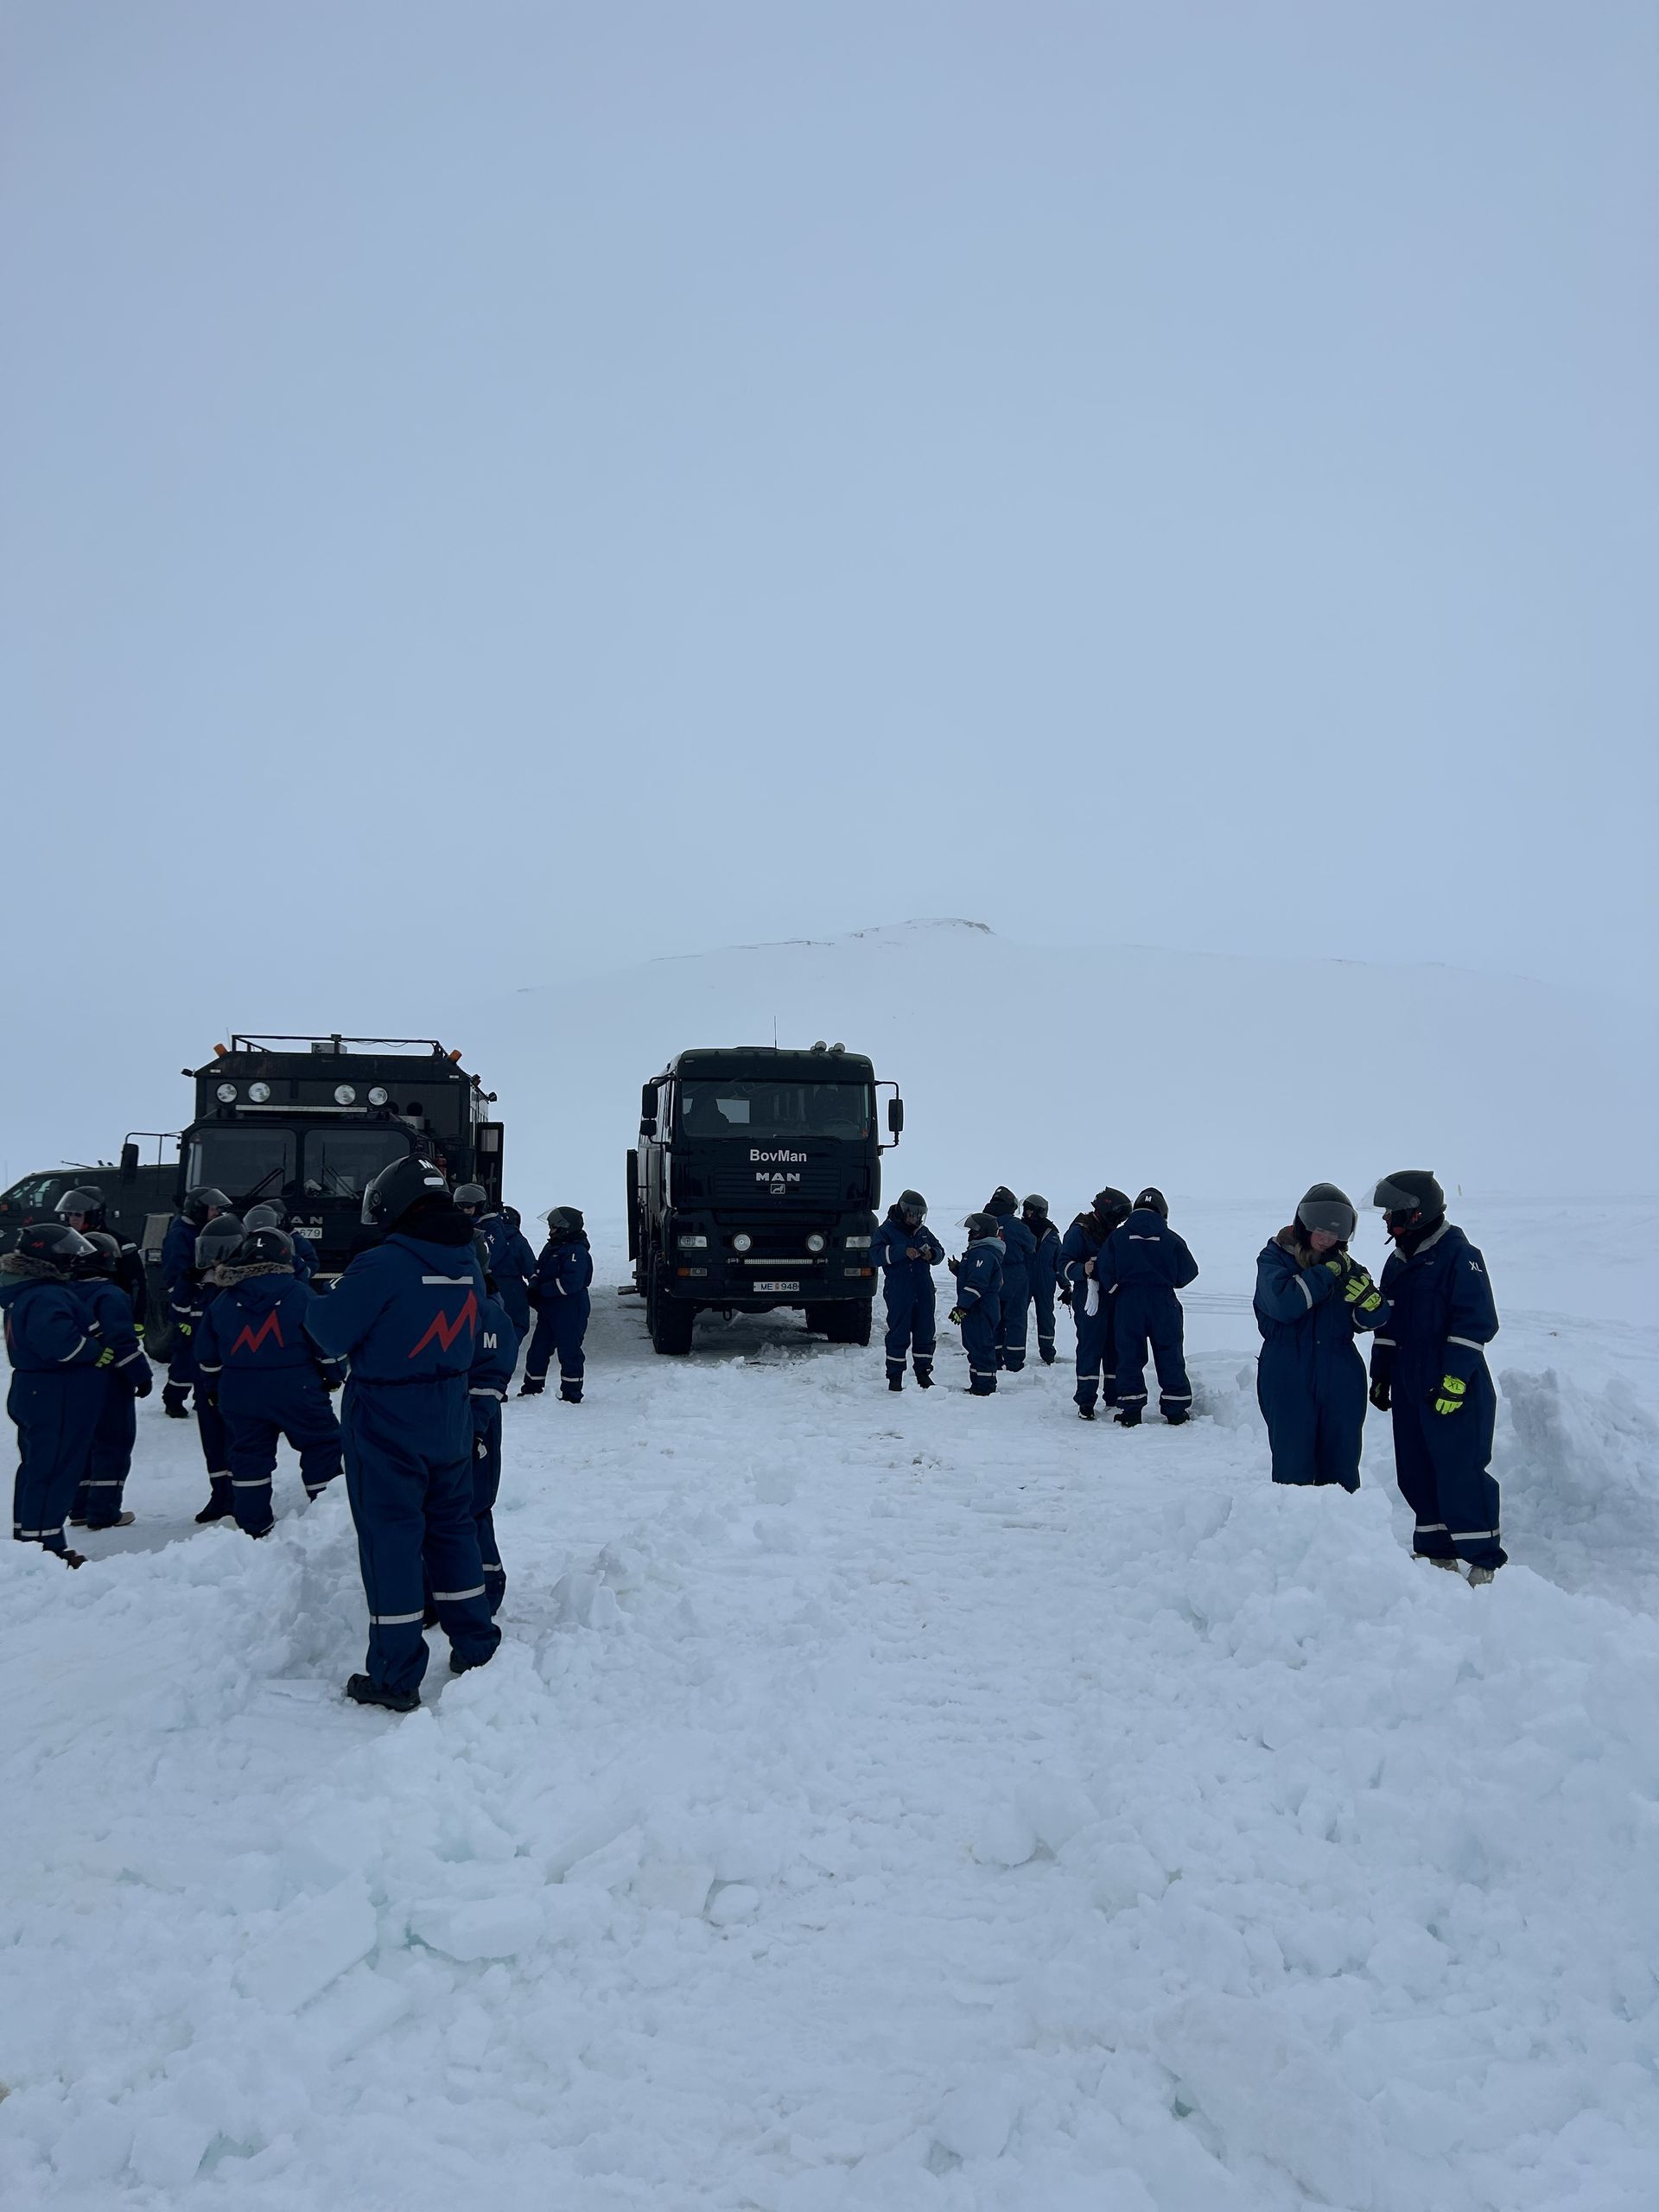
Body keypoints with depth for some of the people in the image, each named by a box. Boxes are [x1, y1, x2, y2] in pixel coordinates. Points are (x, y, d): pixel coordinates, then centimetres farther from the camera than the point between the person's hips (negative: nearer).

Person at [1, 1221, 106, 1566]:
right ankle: (44, 1544, 3)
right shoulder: (47, 1297, -24)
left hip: (34, 1394, 11)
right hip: (60, 1399, -11)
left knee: (36, 1466, 19)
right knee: (55, 1470, -3)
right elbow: (59, 1342, -35)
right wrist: (98, 1351, -19)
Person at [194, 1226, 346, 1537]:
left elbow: (207, 1354, 11)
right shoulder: (300, 1295, -7)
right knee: (323, 1444, 9)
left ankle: (253, 1525, 15)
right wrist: (335, 1375, 10)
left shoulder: (222, 1301, 4)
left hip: (239, 1395, 3)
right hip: (297, 1392, -3)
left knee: (249, 1457, 12)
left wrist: (213, 1388, 26)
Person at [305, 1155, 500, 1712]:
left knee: (391, 1539, 2)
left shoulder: (384, 1265, -21)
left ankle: (395, 1679, 9)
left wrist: (324, 1303, 6)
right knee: (452, 1526, 19)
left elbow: (328, 1332, -14)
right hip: (451, 1421, 6)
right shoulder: (468, 1264, 2)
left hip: (387, 1427, -6)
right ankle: (476, 1649, 28)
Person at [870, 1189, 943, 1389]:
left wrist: (932, 1254, -5)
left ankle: (923, 1373, 20)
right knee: (898, 1335, -3)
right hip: (898, 1292, -5)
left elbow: (940, 1251, 19)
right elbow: (877, 1254, -13)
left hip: (923, 1291, 5)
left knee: (926, 1332, 8)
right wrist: (903, 1251, -22)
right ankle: (895, 1376, 4)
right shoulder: (886, 1230, 0)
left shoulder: (923, 1232, 16)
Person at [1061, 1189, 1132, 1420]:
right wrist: (1082, 1270, -30)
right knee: (1090, 1349, -8)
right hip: (1090, 1300, -7)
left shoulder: (1113, 1233, 17)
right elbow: (1065, 1264, -14)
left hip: (1114, 1298, 7)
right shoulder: (1079, 1232, -6)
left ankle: (1114, 1398, 18)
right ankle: (1085, 1402, -4)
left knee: (1116, 1349, 9)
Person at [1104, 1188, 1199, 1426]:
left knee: (1129, 1357, 6)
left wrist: (1114, 1291, 12)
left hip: (1128, 1305, 0)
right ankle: (1177, 1411, 13)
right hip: (1163, 1304, 0)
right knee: (1170, 1357, 9)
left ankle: (1130, 1412, 5)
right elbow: (1188, 1272, 4)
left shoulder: (1117, 1236, -2)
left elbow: (1105, 1271, -4)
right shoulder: (1172, 1239, -2)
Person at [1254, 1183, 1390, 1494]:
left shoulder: (1344, 1265, 10)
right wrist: (1326, 1271, -18)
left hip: (1341, 1385, 4)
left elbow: (1373, 1319, 2)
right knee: (1293, 1469, -2)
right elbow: (1284, 1304, -21)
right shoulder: (1275, 1257, -2)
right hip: (1288, 1384, -4)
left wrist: (1368, 1296, -19)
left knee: (1342, 1469, 10)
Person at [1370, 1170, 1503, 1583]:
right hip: (1410, 1389, 8)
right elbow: (1386, 1325, 21)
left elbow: (1476, 1322, -16)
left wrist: (1455, 1379, -21)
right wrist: (1380, 1375, 18)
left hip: (1455, 1392, -8)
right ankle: (1437, 1554, 19)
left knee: (1461, 1474, -8)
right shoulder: (1398, 1262, 15)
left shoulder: (1458, 1255, -11)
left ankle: (1483, 1562, 1)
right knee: (1417, 1474, 9)